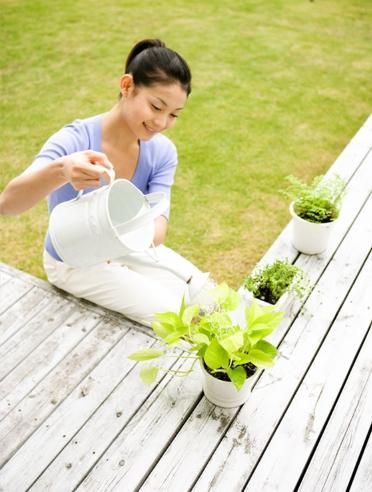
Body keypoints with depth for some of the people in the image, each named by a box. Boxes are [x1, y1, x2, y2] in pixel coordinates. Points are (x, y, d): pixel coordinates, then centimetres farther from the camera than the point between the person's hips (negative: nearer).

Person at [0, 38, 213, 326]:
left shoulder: (162, 152, -15)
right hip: (75, 262, -5)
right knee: (172, 315, -15)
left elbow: (158, 231, -25)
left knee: (205, 297, -1)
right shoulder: (75, 140, -30)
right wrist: (59, 171, -62)